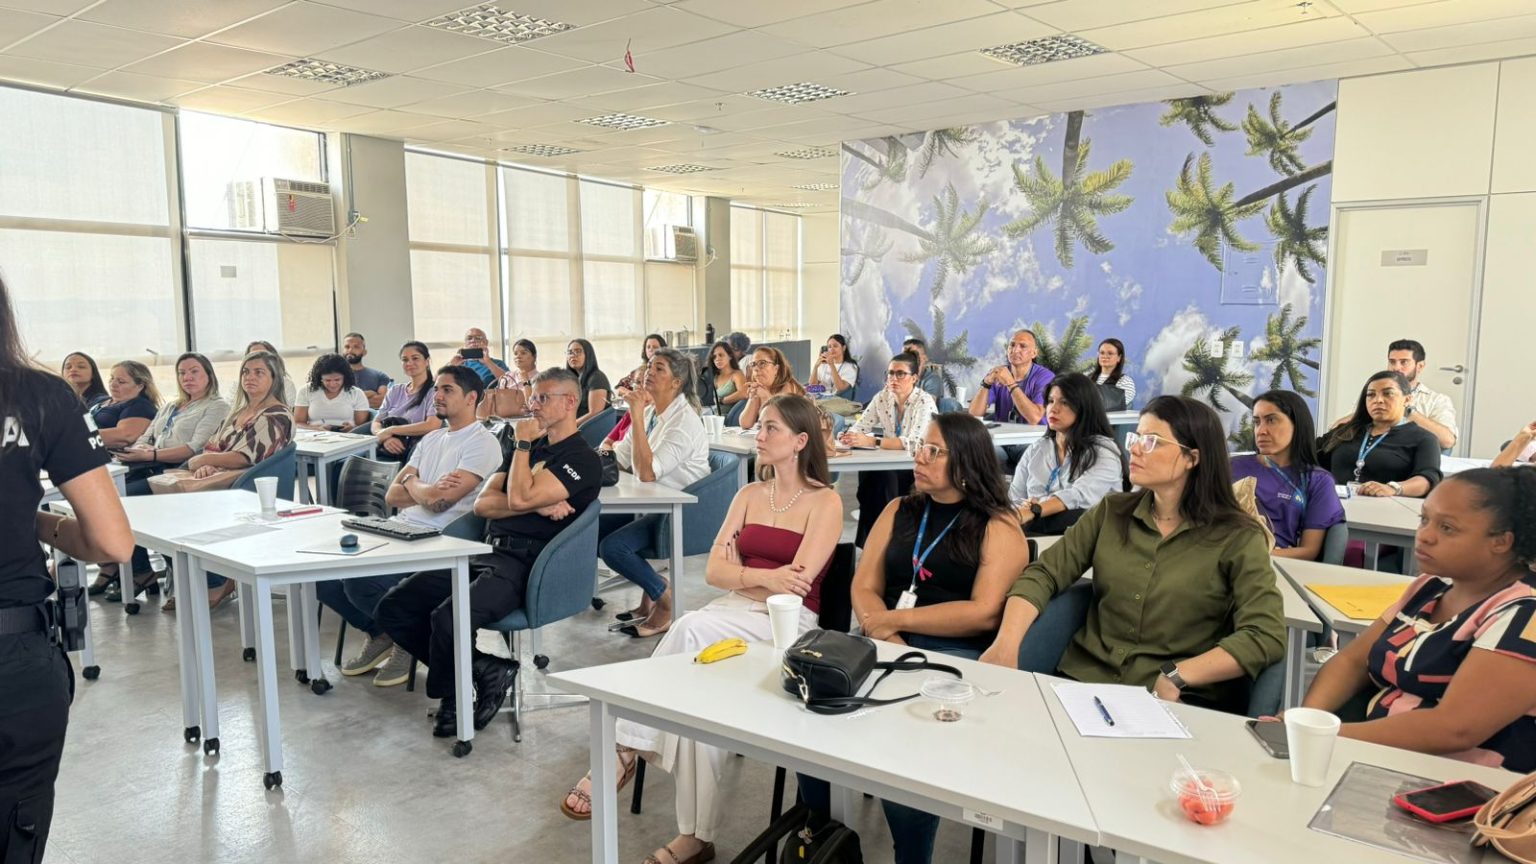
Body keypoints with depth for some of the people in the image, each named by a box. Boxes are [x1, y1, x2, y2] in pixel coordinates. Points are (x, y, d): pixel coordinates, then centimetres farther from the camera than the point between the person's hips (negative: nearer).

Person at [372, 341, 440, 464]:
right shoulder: (395, 390, 18)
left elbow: (432, 425, -17)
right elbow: (375, 424, 12)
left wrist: (390, 430, -10)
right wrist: (385, 438, -12)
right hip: (384, 453, 6)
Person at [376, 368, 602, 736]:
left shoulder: (582, 459, -5)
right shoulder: (529, 449, 21)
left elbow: (519, 499, -17)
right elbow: (482, 504, 9)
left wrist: (523, 444, -4)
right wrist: (537, 506, -7)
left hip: (524, 565, -8)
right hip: (485, 553, 9)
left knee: (446, 618, -30)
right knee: (392, 608, -3)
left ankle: (450, 698, 1)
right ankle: (484, 669, -1)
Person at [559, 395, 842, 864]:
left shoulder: (825, 502, -2)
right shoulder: (749, 494, 16)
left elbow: (795, 584, -13)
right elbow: (714, 570, 7)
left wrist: (741, 573, -4)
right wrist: (763, 576, -9)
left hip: (787, 621, -5)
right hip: (731, 613, 5)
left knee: (692, 629, -30)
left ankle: (626, 750, -17)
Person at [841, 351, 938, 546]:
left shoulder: (924, 402, -16)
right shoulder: (882, 397, 1)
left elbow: (914, 443, -29)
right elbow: (860, 427, -2)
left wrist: (872, 442, -38)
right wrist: (849, 437, -27)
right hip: (893, 466, 5)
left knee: (882, 476, -31)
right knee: (867, 474, -25)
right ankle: (870, 536, -15)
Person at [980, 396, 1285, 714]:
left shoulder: (1237, 538, -2)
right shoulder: (1111, 513, 9)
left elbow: (1266, 636, -12)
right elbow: (1043, 575, 4)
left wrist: (1177, 677, -21)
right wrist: (1006, 644, -13)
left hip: (1180, 700, -3)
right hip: (1084, 680, 3)